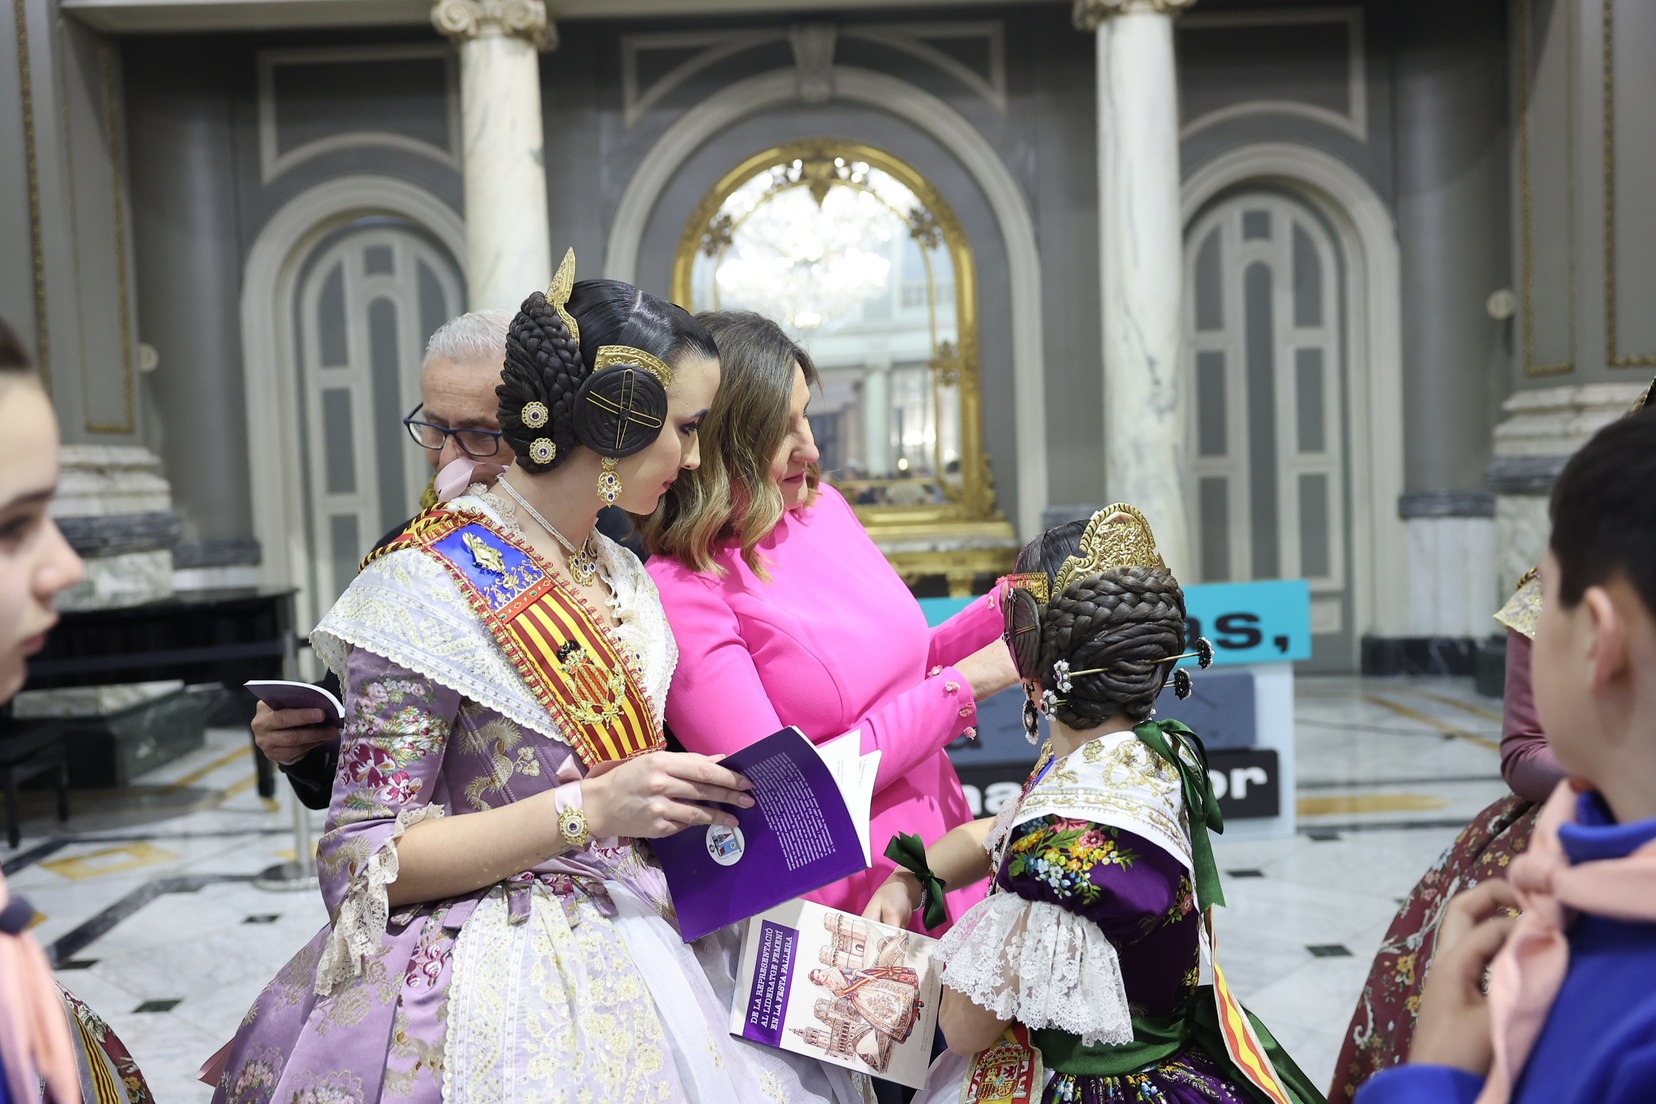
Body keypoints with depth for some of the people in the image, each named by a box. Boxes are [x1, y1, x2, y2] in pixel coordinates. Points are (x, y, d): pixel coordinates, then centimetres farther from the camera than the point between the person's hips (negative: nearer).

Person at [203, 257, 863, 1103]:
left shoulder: (624, 577, 8)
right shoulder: (429, 584, -15)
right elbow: (360, 862, -16)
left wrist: (689, 799, -3)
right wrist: (587, 809, -24)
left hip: (629, 948, 7)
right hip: (503, 989, -7)